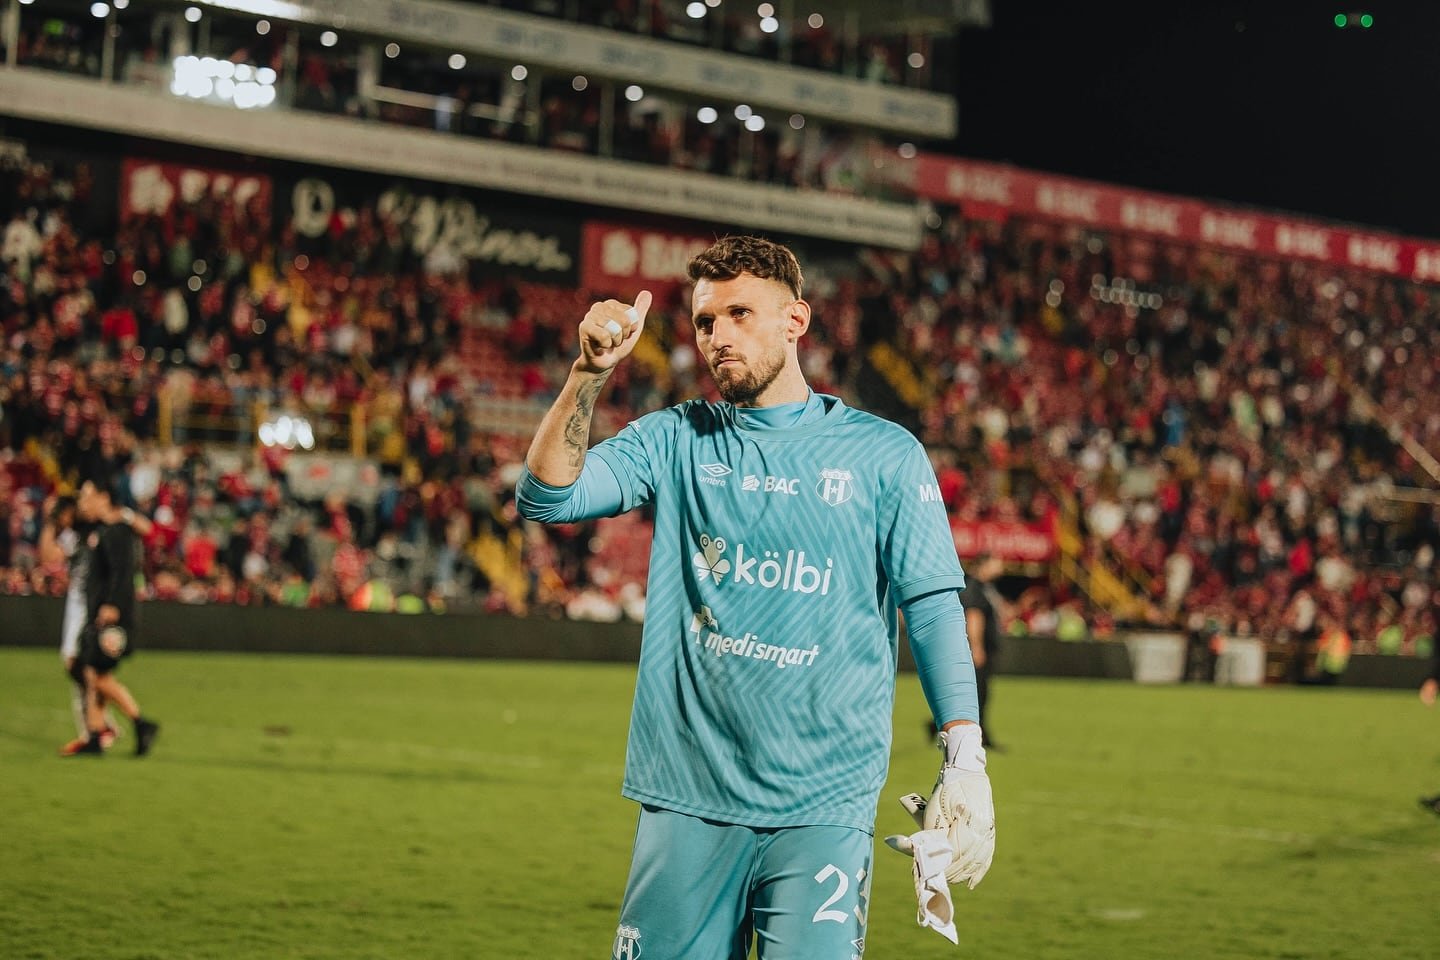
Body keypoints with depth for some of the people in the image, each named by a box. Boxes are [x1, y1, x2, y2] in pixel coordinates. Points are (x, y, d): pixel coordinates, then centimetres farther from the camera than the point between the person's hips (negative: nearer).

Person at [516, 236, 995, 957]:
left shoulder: (884, 454, 4)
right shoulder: (675, 440, 10)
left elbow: (935, 610, 3)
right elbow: (545, 496, -2)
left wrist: (964, 764, -5)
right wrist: (590, 373, -14)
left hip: (823, 808, -2)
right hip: (686, 801, 2)